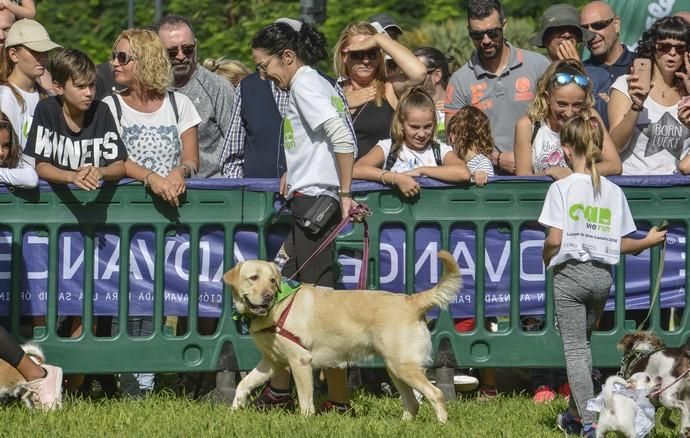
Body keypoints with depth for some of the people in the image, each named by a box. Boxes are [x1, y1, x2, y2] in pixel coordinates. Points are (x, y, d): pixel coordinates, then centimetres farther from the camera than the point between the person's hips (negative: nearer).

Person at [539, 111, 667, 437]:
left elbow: (554, 239, -15)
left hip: (571, 273, -5)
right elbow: (619, 244, 2)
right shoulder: (613, 192, 2)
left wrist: (546, 259, 6)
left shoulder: (562, 188, -10)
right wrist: (648, 242, 21)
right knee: (583, 343, 22)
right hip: (602, 275, 5)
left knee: (574, 348, -1)